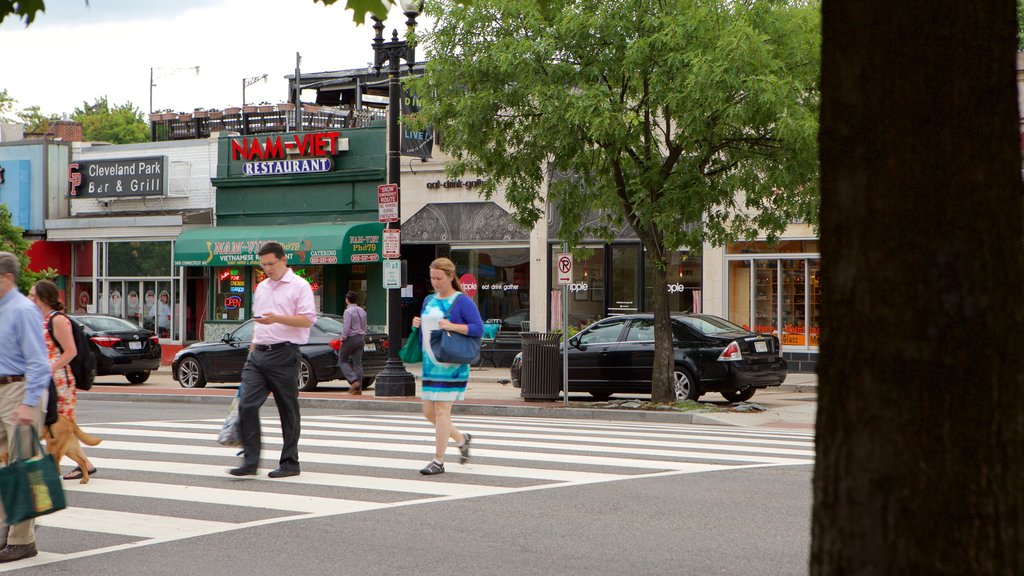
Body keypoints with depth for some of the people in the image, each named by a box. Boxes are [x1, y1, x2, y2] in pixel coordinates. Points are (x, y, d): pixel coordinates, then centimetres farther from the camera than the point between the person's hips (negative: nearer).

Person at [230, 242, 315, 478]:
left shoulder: (299, 286, -4)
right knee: (247, 406, -6)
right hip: (259, 354, 6)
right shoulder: (262, 287, 19)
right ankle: (250, 461, -4)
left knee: (288, 410, 2)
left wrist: (276, 318, -23)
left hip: (284, 354, -6)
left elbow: (307, 319, -14)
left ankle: (290, 463, 11)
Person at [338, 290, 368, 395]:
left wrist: (343, 339, -6)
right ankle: (358, 388, 5)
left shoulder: (348, 311, -14)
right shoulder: (362, 311, 11)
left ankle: (353, 381, -11)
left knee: (342, 360, 6)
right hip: (361, 338, 7)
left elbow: (346, 328, -18)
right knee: (358, 363, 7)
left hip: (351, 338, -7)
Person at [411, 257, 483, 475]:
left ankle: (438, 461, -2)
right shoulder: (429, 300, 15)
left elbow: (478, 328, -15)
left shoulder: (462, 301, -8)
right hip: (430, 363, 8)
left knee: (442, 410, -8)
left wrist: (452, 326, -25)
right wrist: (417, 324, 2)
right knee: (429, 412, 9)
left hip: (451, 364, -8)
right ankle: (461, 439, 31)